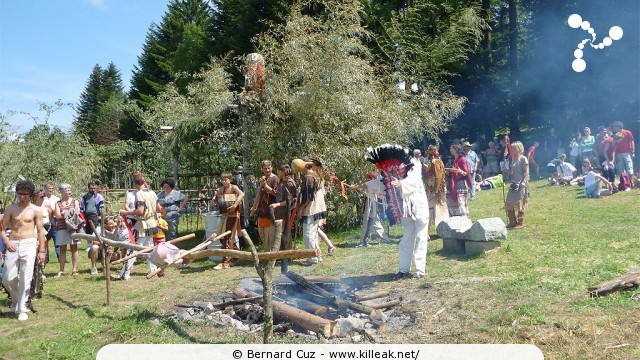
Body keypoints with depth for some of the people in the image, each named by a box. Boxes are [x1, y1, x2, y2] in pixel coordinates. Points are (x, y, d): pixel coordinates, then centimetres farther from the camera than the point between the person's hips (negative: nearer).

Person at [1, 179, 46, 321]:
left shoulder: (36, 210, 3)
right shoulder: (11, 208, 8)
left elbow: (40, 231, 4)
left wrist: (42, 250, 0)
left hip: (29, 244, -3)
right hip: (13, 245, 3)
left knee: (25, 278, -6)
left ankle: (22, 309, 3)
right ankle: (16, 300, 30)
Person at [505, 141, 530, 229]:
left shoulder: (523, 159, -9)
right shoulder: (514, 159, 14)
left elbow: (527, 172, -12)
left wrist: (524, 182, -23)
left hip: (521, 184, -8)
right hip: (514, 184, 8)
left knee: (520, 205, -2)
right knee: (509, 204, 9)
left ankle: (520, 223, 8)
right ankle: (512, 222, 19)